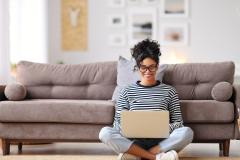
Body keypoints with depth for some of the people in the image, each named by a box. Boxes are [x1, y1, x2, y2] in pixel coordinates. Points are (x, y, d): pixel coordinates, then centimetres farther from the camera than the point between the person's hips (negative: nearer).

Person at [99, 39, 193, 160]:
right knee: (105, 132, -28)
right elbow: (117, 123, 10)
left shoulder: (169, 91, 12)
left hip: (160, 142, 0)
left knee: (187, 132, -30)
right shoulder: (127, 92, 12)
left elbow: (178, 123, 10)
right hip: (133, 141, 0)